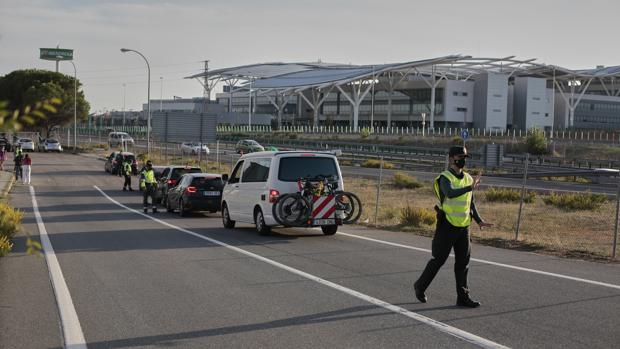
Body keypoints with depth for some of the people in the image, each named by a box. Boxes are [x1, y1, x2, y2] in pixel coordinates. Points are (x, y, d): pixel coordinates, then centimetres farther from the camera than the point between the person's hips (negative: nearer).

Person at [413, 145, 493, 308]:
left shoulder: (468, 178, 11)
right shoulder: (445, 177, -11)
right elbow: (450, 193, -33)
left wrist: (479, 220, 9)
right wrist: (470, 188, -41)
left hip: (463, 227, 6)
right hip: (447, 226, -6)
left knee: (463, 261, 5)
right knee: (439, 259, 1)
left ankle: (463, 297, 10)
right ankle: (420, 286, 19)